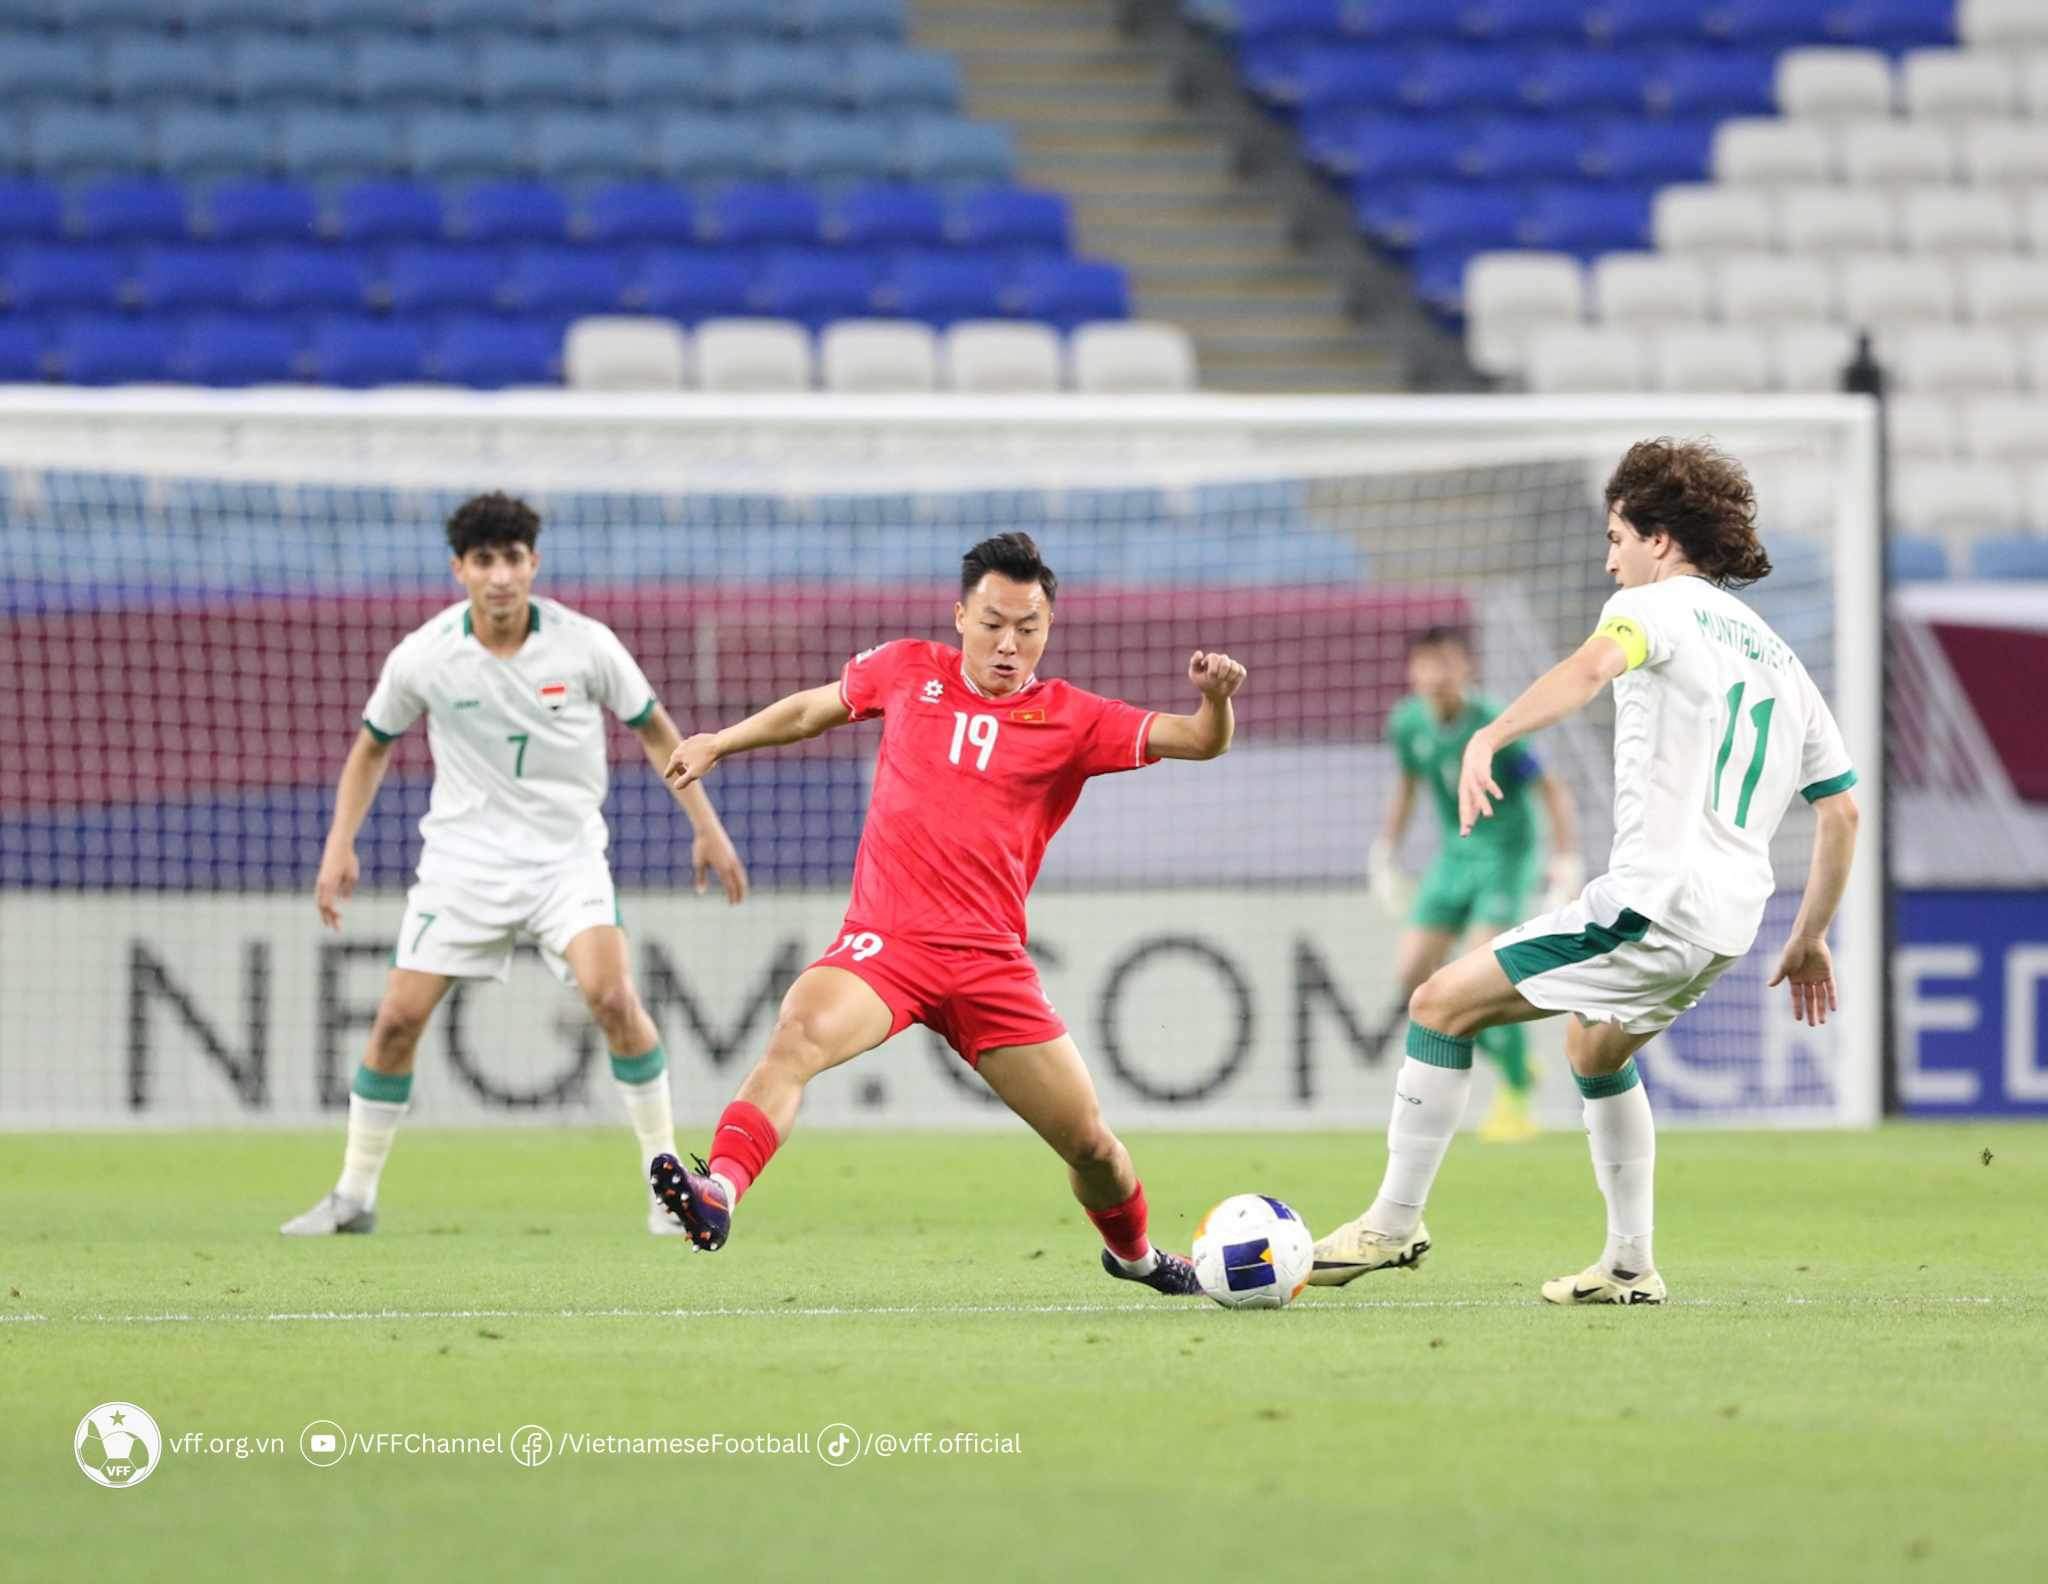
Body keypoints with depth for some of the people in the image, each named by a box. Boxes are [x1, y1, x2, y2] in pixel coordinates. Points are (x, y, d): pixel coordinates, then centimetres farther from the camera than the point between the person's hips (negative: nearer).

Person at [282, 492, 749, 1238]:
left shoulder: (584, 645, -11)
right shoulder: (422, 658, -8)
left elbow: (654, 731, 4)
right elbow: (372, 747, 9)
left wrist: (706, 828, 2)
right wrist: (340, 846, 1)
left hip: (567, 854, -1)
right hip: (463, 860, 1)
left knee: (611, 995, -22)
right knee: (398, 1017, -5)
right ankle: (353, 1196, 10)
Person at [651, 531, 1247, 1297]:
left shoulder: (1073, 720, 5)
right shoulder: (909, 670, 9)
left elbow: (1197, 740, -4)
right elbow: (815, 707, 28)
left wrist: (1216, 699, -25)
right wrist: (720, 742, 28)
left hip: (989, 961, 1)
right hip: (883, 942, -1)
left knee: (1090, 1143, 5)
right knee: (799, 1034, -34)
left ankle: (1133, 1252, 36)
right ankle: (718, 1194, -48)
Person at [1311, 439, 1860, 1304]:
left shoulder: (1661, 605, -1)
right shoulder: (1778, 657, 23)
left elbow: (1592, 664, -26)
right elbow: (1841, 810, 22)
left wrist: (1489, 737, -40)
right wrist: (1809, 938, 29)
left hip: (1654, 899, -9)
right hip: (1731, 918, 9)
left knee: (1443, 1003, -4)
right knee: (1597, 1048, 33)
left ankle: (1395, 1221, -4)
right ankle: (1629, 1265, 31)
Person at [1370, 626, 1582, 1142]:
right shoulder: (1408, 723, -3)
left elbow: (1552, 790, -15)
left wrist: (1568, 862, -22)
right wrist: (1385, 849, 14)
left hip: (1507, 852, -6)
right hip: (1454, 854, 6)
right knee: (1412, 972, -4)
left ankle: (1515, 1099, -10)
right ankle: (1515, 1064, 13)